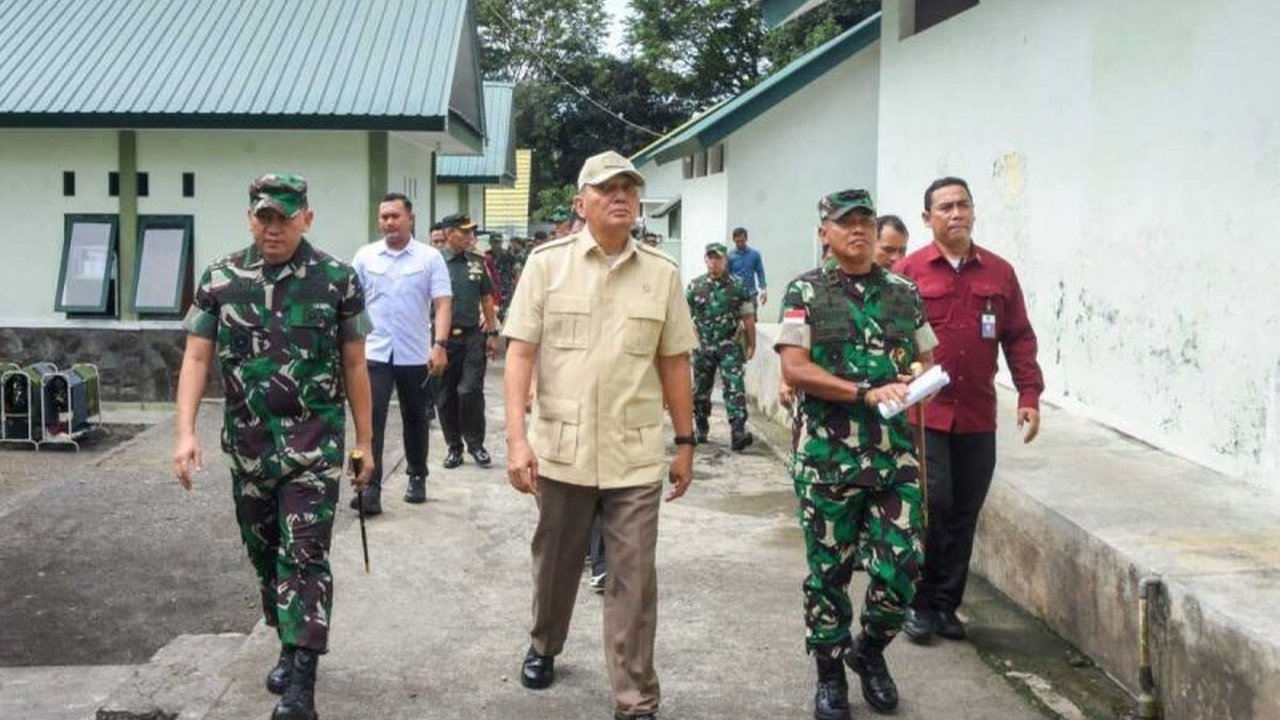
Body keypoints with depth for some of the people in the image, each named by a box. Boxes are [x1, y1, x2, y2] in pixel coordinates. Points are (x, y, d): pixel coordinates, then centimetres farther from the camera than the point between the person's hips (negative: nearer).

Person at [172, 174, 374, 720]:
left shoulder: (338, 280, -4)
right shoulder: (219, 280, 1)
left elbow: (354, 366, 1)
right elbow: (197, 358, 0)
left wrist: (364, 442, 2)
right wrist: (186, 432, -11)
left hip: (314, 443, -3)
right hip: (248, 443, 3)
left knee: (304, 556, -7)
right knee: (264, 553, 15)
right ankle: (290, 645, 35)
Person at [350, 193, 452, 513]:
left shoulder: (430, 257, -2)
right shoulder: (365, 256, 4)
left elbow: (443, 304, -7)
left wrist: (440, 345, -18)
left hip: (416, 354, 0)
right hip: (374, 353, 0)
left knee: (415, 419, 13)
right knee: (371, 419, -9)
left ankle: (417, 478, 28)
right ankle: (370, 487, -9)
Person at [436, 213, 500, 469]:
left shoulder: (476, 262, 10)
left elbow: (487, 299, 16)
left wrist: (492, 333, 10)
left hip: (473, 335, 2)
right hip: (444, 337, -2)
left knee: (470, 390, -8)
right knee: (445, 396, 6)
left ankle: (476, 443, 8)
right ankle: (454, 446, 19)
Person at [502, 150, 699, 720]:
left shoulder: (662, 272, 3)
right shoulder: (547, 262, -2)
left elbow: (674, 363, 7)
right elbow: (520, 352, -5)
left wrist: (685, 443, 8)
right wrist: (516, 438, -12)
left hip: (637, 454, 0)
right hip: (561, 448, 0)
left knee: (634, 581, 2)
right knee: (554, 563, 18)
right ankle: (543, 646, 45)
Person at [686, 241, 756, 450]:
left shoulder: (737, 286, 2)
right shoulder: (695, 286, 5)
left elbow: (748, 317, 6)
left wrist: (751, 345, 6)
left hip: (730, 346, -2)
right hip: (702, 346, 2)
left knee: (735, 386, -14)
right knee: (701, 390, 11)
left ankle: (738, 431, -19)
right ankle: (700, 429, 27)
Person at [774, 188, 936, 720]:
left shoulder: (904, 292, 11)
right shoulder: (806, 293, 0)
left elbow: (930, 362, 18)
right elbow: (794, 369, -11)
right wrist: (867, 393, -19)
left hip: (896, 456, 3)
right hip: (827, 458, -3)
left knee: (902, 566, 0)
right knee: (829, 570, 7)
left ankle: (870, 650, 28)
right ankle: (830, 675, 24)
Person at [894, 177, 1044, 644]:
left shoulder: (999, 273, 10)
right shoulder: (909, 272, 0)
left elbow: (1019, 338, 12)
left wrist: (1029, 395, 5)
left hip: (977, 417, 4)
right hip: (923, 413, -3)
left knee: (964, 515, 8)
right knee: (932, 504, -8)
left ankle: (947, 605, 21)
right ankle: (920, 603, 9)